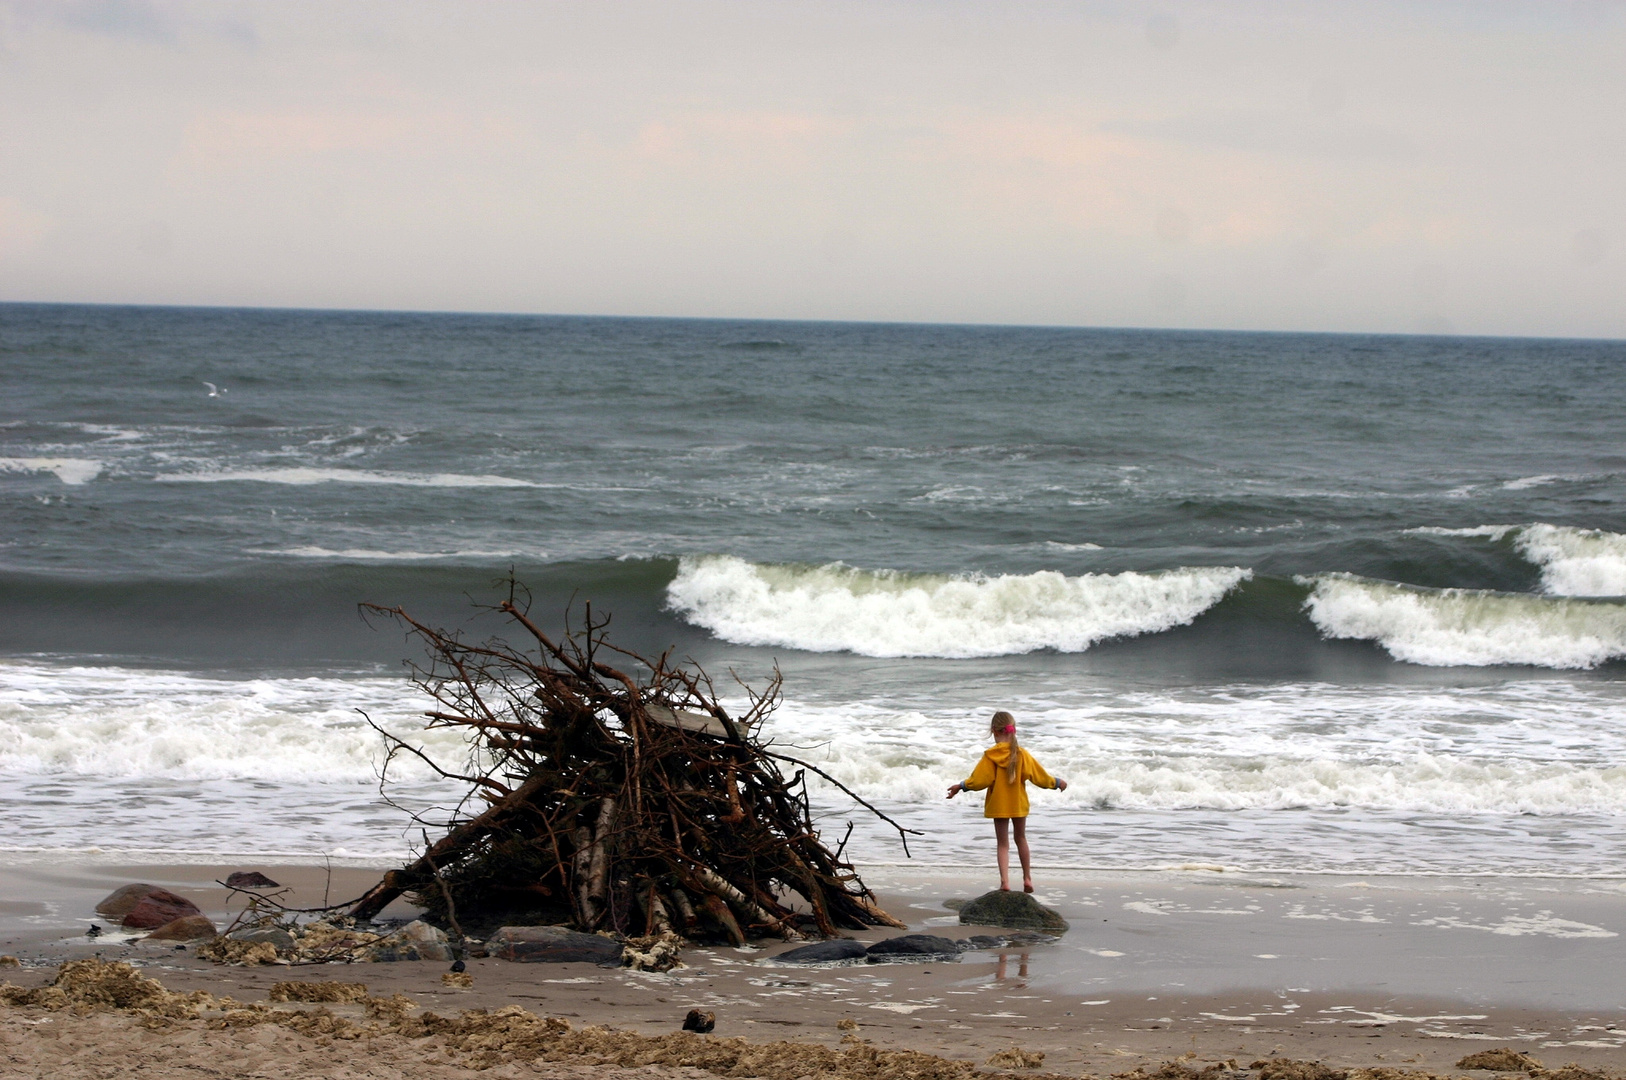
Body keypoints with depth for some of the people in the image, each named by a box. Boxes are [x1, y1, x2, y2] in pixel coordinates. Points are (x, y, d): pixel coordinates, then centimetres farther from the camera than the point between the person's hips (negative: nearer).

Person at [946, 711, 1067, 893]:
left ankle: (1005, 881, -9)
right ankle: (1027, 878, 25)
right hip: (1019, 803, 2)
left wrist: (961, 787, 1)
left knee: (1003, 843, 4)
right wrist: (1057, 783, 15)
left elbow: (979, 780, -15)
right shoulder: (1021, 754, -7)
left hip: (999, 805, -2)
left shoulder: (990, 756, -14)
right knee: (1021, 838, 19)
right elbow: (1039, 775, -1)